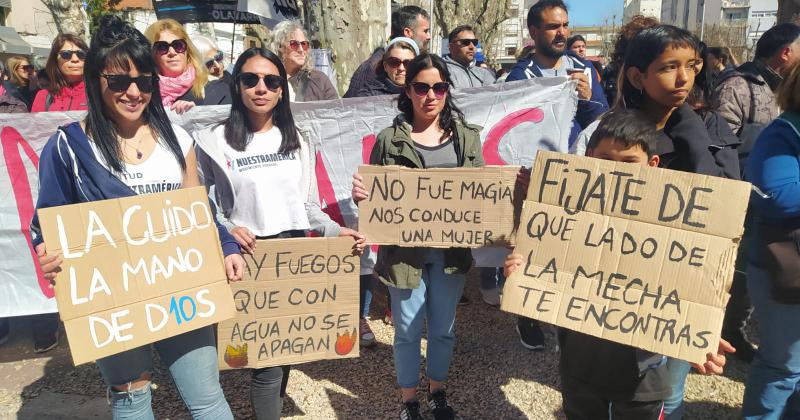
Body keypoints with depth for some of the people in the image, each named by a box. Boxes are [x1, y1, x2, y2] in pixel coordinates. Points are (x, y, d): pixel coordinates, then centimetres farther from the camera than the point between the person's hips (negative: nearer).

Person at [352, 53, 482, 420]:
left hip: (451, 248, 2)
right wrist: (360, 193, -22)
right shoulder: (389, 139, -2)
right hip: (404, 249, -2)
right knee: (408, 329, 11)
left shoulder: (467, 136, 4)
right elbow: (376, 195, 1)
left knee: (443, 327, 17)